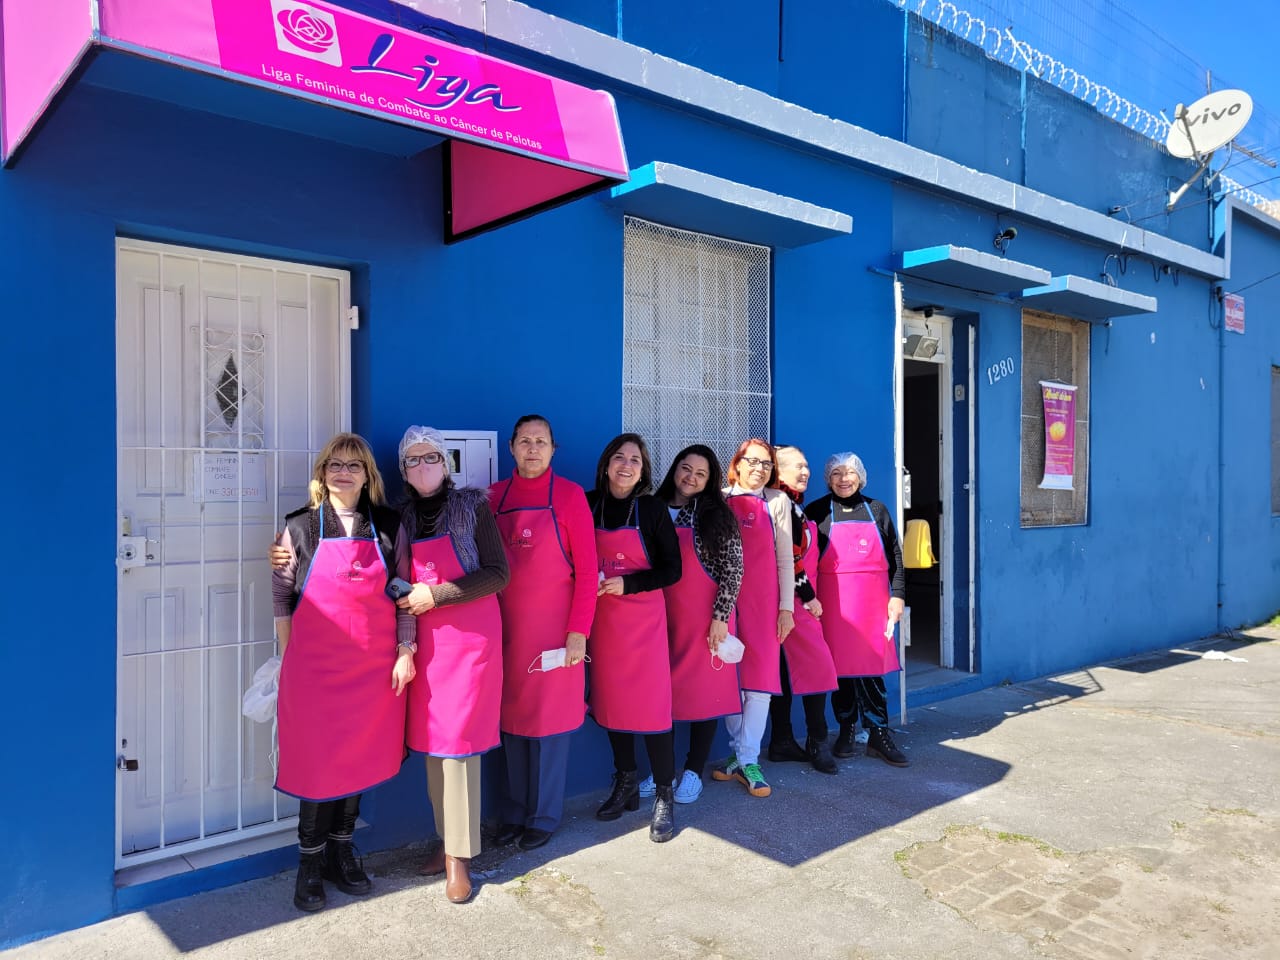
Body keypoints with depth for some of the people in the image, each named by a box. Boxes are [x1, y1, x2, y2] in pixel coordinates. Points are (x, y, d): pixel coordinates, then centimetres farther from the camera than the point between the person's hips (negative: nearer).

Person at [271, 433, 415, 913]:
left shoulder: (389, 526, 3)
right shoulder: (300, 527, -1)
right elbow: (281, 597, 3)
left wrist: (405, 652, 1)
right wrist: (288, 659, 1)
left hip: (374, 668, 2)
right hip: (315, 668, -2)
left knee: (359, 759, 12)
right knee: (317, 762, 5)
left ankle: (342, 850, 31)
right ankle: (311, 861, 23)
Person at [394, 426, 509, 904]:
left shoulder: (472, 506, -2)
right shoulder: (401, 516, 10)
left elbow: (497, 574, -7)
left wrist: (435, 595, -12)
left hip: (470, 637, -4)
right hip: (423, 641, 5)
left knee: (457, 742, -5)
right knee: (431, 739, 7)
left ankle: (458, 857, 5)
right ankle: (448, 840, 21)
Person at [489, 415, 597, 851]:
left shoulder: (569, 495, -5)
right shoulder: (496, 496, 5)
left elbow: (586, 567, -7)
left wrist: (579, 630, -12)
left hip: (554, 628, -3)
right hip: (506, 628, 4)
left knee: (549, 721, 6)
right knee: (512, 718, 12)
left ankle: (544, 816, 21)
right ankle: (514, 811, 27)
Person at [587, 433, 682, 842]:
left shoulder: (652, 509, -5)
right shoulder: (589, 504, 2)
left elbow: (672, 569, -5)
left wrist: (627, 584, -17)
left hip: (643, 617, -3)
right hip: (601, 619, 3)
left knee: (652, 704, -4)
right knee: (610, 700, 9)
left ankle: (664, 796, 8)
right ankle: (626, 783, 26)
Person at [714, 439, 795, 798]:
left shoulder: (777, 502, 8)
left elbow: (785, 558, 6)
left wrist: (786, 607, 0)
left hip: (762, 601, -1)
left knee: (759, 677, -3)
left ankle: (747, 761, 6)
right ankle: (739, 752, 19)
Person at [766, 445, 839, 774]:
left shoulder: (791, 505, 16)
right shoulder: (786, 505, -13)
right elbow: (791, 558, -18)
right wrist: (809, 597, -13)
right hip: (795, 601, -9)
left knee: (785, 669, 11)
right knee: (818, 666, -4)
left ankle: (782, 743, 17)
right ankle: (817, 744, 4)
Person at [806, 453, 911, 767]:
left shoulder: (876, 510, 11)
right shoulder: (817, 512, 5)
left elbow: (895, 557, 11)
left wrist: (897, 595, 3)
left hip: (872, 602, 1)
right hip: (834, 603, -1)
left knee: (871, 666, 0)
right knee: (841, 666, 3)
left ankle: (878, 735, 7)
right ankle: (846, 732, 16)